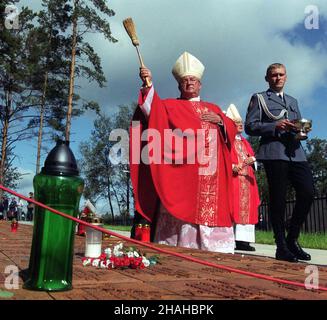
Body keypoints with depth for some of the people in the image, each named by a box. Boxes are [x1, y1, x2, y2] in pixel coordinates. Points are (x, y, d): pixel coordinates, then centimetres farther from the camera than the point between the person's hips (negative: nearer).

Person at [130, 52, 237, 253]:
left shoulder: (213, 108, 26)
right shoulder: (171, 106, 14)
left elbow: (232, 129, 22)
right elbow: (153, 109, -6)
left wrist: (220, 120, 1)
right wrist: (148, 85, -21)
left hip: (211, 171, 3)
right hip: (183, 169, -3)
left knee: (211, 210, -1)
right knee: (183, 206, -10)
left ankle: (212, 248, 4)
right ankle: (180, 246, -6)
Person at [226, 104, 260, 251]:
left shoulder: (244, 142, 25)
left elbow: (252, 157, 19)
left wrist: (251, 160, -4)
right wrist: (232, 166, -24)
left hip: (246, 180, 7)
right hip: (232, 178, -7)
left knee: (246, 208, 2)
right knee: (232, 207, -12)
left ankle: (242, 239, 3)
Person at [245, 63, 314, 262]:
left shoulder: (293, 101, 29)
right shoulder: (259, 99, 11)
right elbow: (250, 126, 0)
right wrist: (275, 126, -13)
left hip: (296, 153, 5)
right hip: (274, 153, -5)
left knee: (308, 193, -7)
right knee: (278, 199, -4)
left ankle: (292, 239, 10)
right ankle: (282, 246, 5)